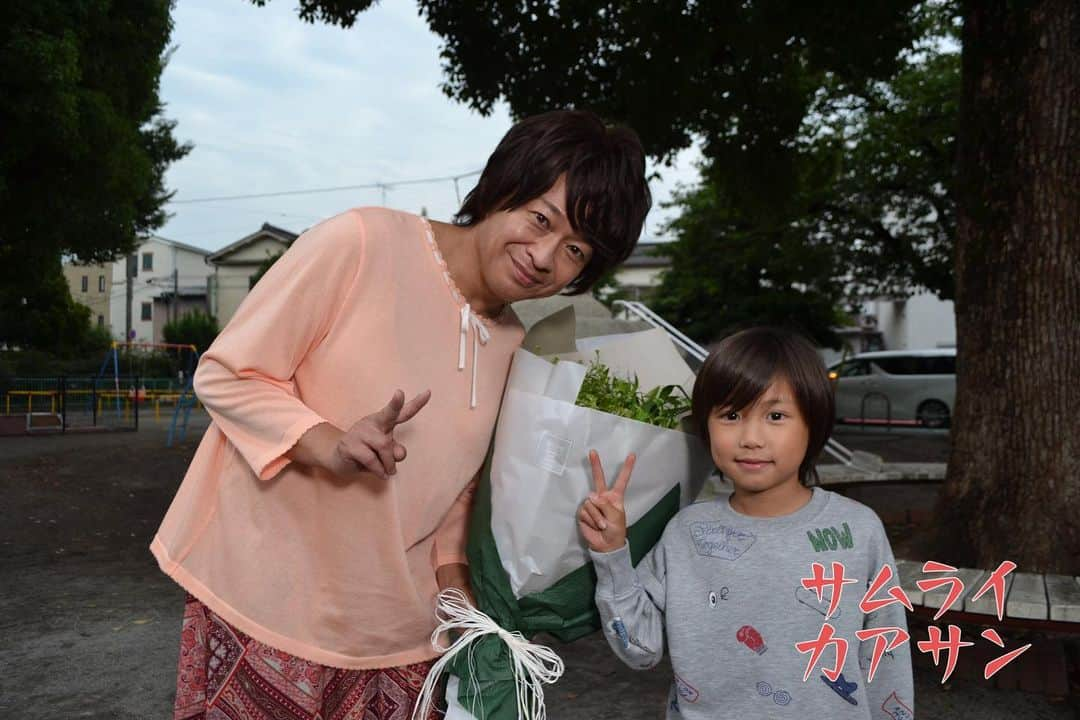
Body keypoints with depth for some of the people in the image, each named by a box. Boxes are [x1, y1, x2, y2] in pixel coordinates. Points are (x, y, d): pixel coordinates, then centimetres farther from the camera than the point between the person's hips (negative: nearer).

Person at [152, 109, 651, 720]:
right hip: (262, 602, -4)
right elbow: (223, 376, -13)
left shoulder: (512, 344, 4)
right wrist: (328, 445, -28)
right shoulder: (361, 244, -16)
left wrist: (451, 568, 1)